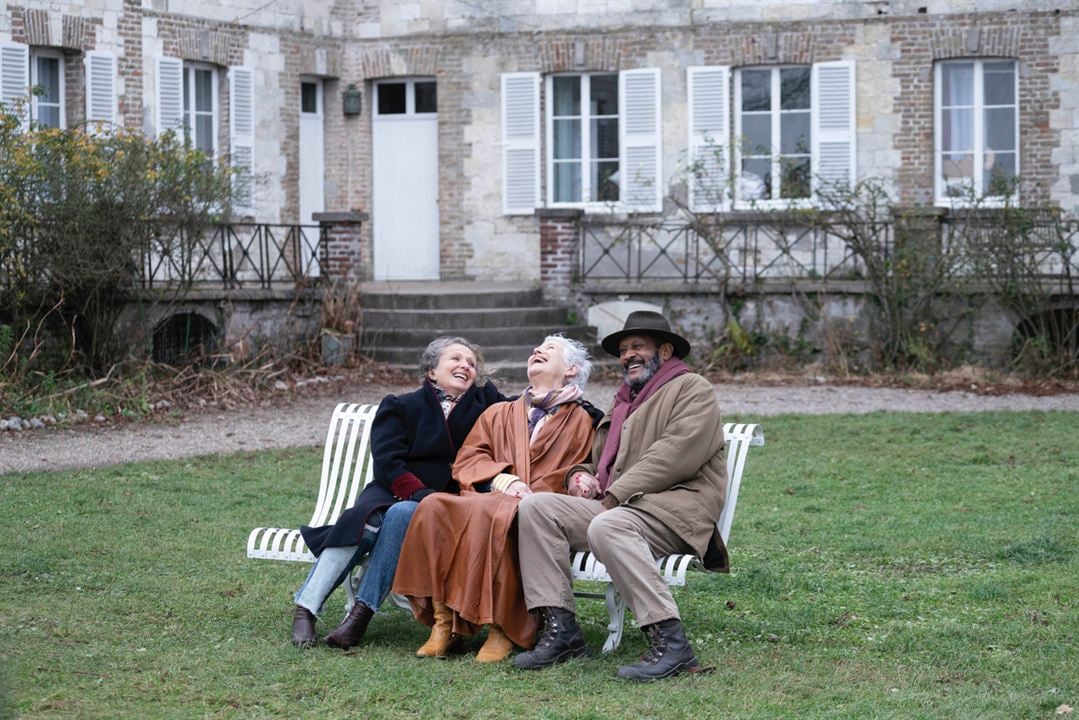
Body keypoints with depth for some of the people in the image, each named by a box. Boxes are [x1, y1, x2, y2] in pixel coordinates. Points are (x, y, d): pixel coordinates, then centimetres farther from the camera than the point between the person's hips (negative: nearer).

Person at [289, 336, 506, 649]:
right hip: (393, 493, 0)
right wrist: (421, 492, -18)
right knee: (365, 522, -33)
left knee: (402, 514, -34)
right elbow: (387, 461, -3)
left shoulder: (485, 404, 17)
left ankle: (362, 612, -37)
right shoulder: (401, 407, 10)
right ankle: (306, 608, -32)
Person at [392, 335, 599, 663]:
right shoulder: (498, 414, 30)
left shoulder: (580, 420, 18)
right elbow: (466, 462, 16)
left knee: (495, 516, -38)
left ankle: (503, 629, -31)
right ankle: (443, 621, -27)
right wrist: (503, 479, -5)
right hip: (489, 498, 4)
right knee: (434, 508, -28)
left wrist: (530, 493, -14)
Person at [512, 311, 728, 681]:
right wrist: (582, 474, 8)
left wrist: (617, 493, -16)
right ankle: (560, 629, -18)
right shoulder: (624, 400, 31)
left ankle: (669, 643, -39)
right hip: (615, 505, 8)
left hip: (677, 506, -8)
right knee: (535, 507, -11)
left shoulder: (692, 389, 4)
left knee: (606, 528, -37)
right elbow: (603, 462, 34)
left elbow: (677, 453, -12)